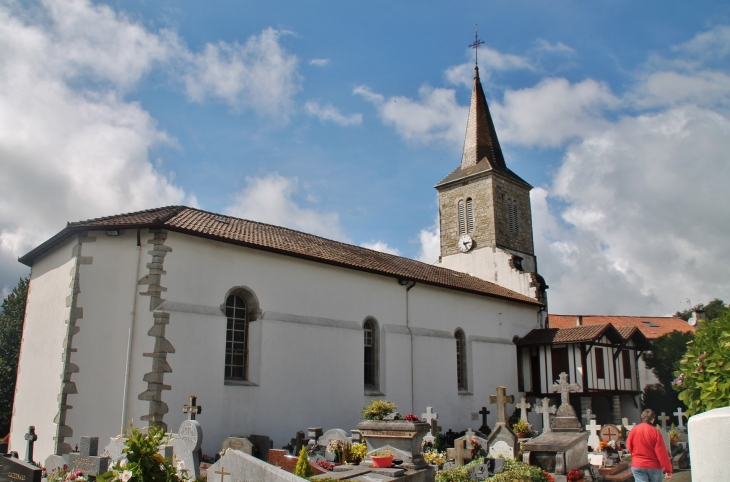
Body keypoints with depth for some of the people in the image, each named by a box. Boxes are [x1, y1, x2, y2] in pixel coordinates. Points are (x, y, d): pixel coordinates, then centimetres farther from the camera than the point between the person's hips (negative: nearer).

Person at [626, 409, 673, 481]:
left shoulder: (634, 430, -3)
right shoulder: (655, 432, -11)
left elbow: (629, 447, 7)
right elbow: (662, 453, -14)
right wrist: (668, 469, -10)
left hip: (638, 465, 1)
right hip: (654, 466, -1)